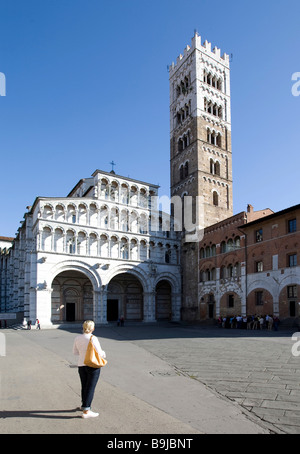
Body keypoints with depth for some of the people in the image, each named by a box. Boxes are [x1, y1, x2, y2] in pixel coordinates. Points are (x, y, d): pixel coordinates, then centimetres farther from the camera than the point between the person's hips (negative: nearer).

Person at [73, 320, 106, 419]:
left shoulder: (77, 338, 1)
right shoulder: (93, 339, -16)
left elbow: (75, 352, 12)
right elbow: (99, 353, -12)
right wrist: (104, 354, 9)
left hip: (81, 365, 6)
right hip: (93, 366, -6)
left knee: (84, 386, 20)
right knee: (90, 388, -1)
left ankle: (84, 405, 36)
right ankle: (86, 411, -2)